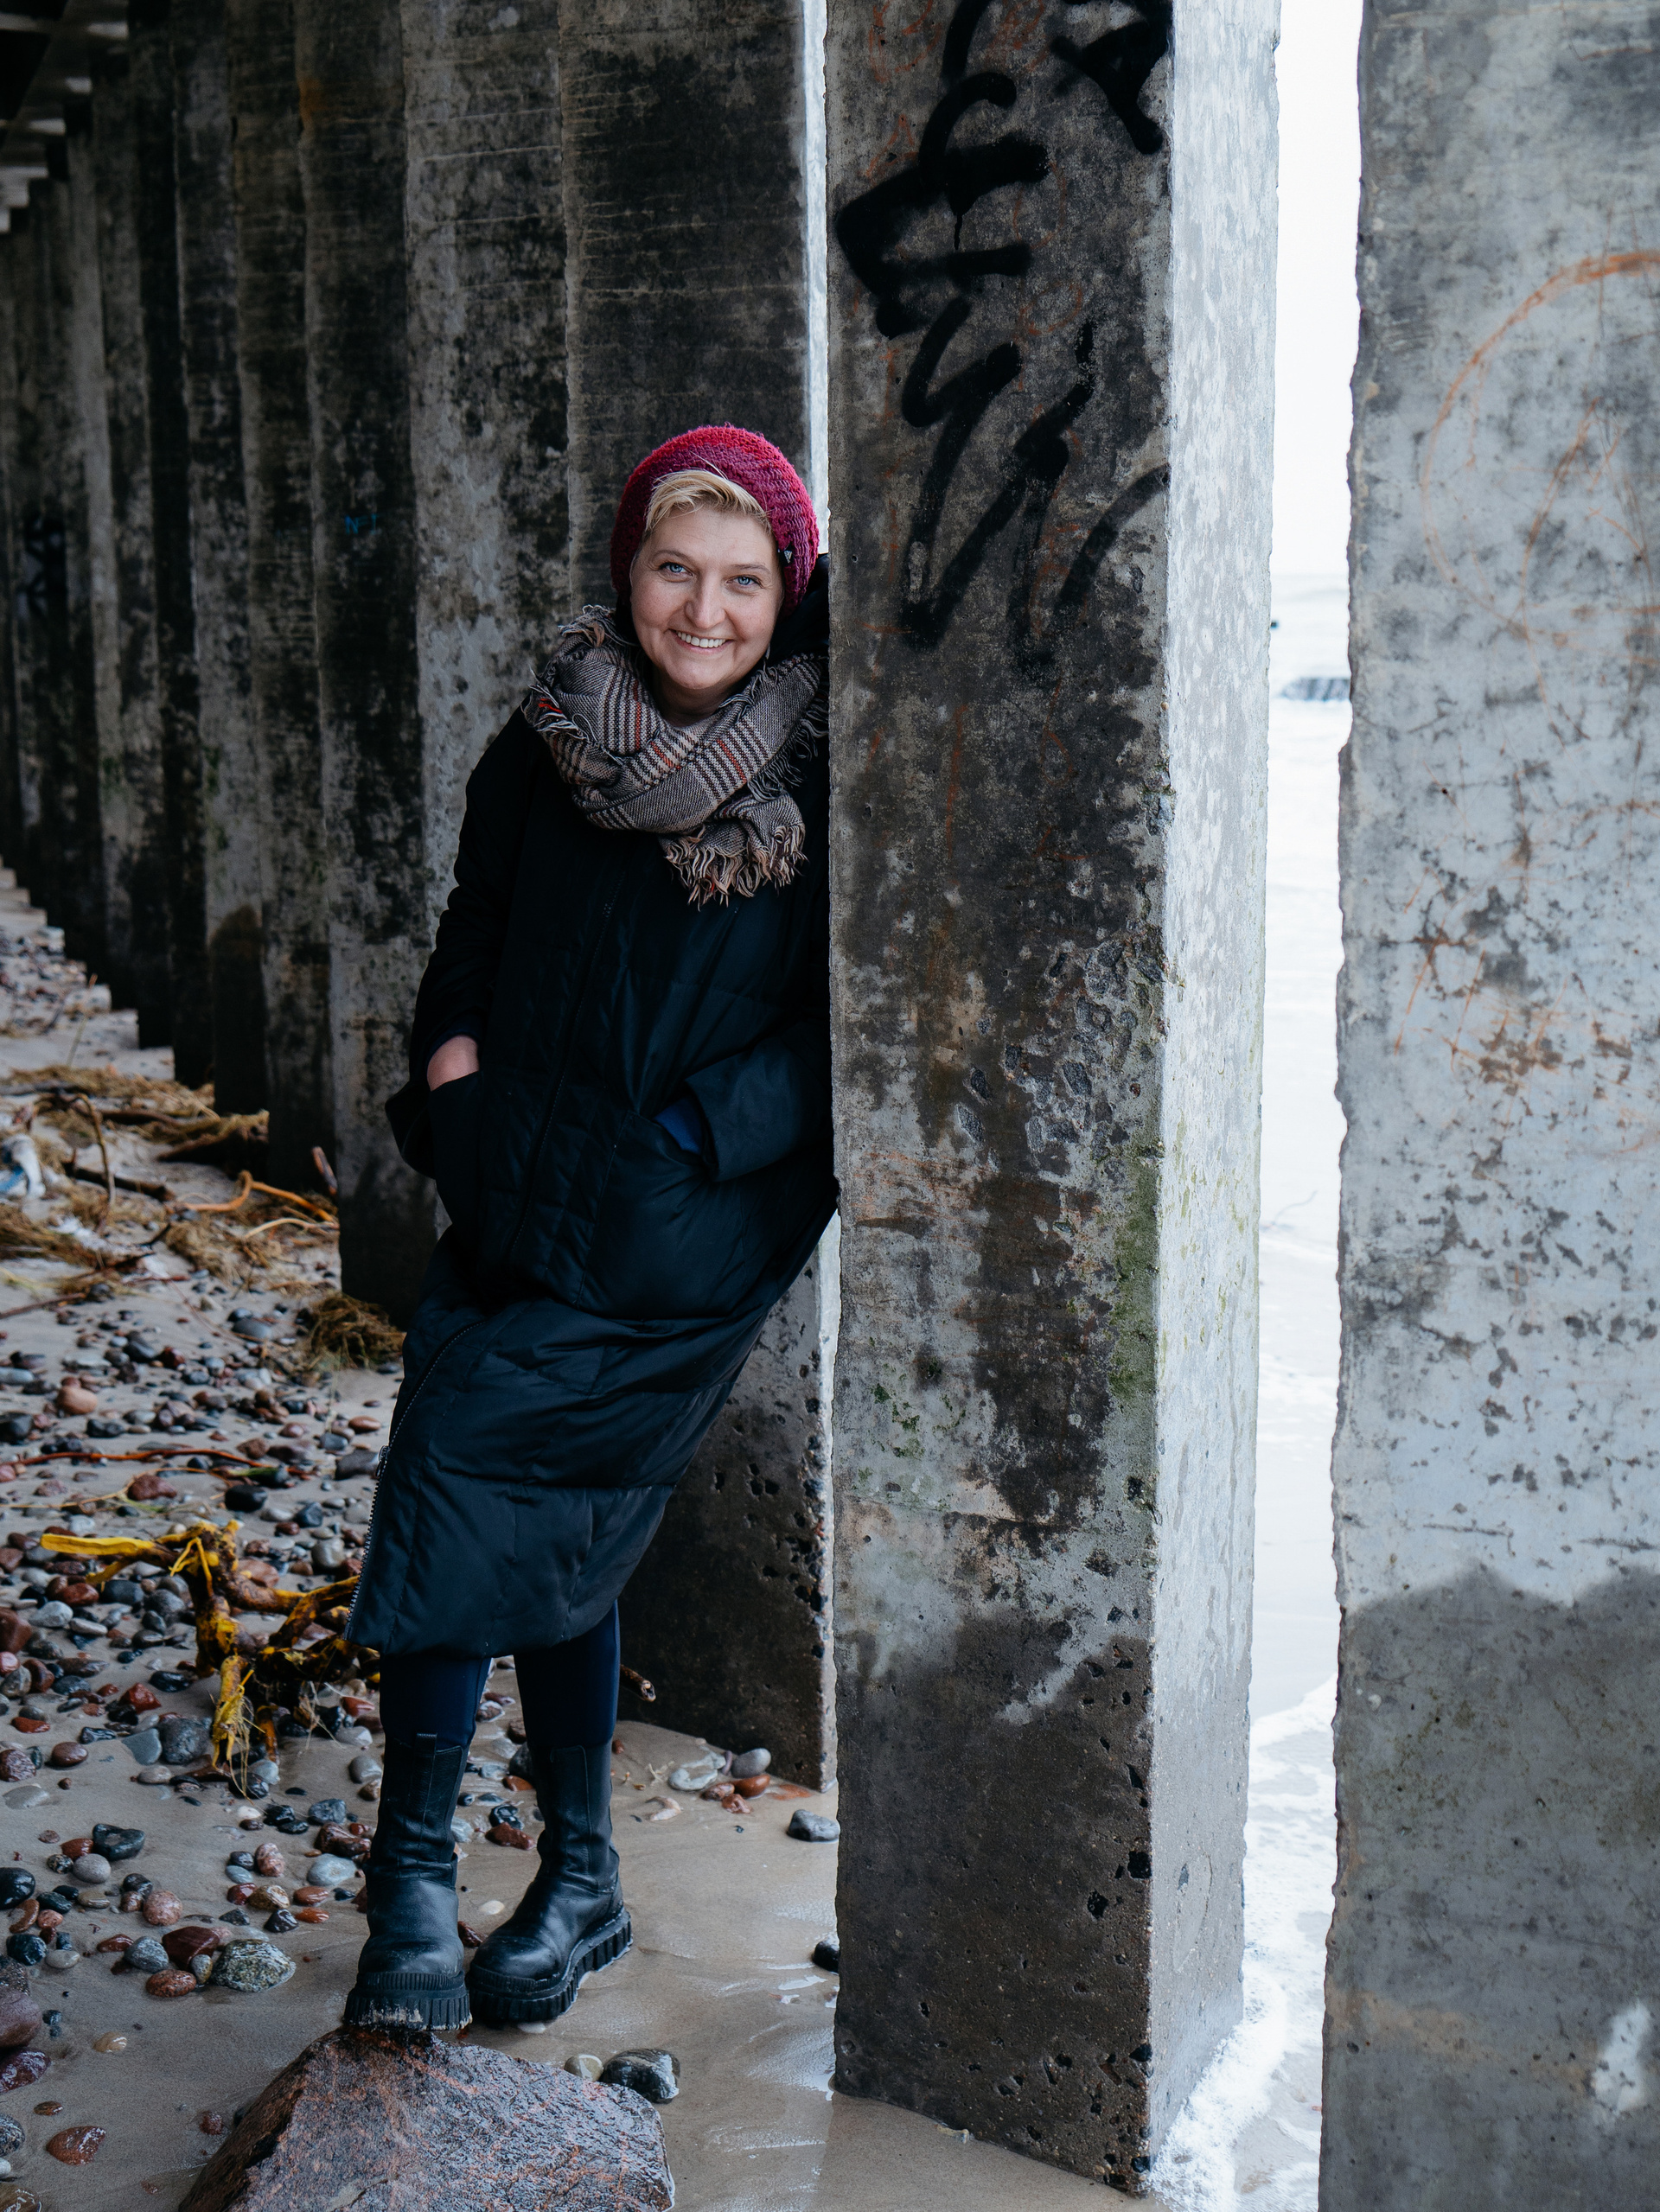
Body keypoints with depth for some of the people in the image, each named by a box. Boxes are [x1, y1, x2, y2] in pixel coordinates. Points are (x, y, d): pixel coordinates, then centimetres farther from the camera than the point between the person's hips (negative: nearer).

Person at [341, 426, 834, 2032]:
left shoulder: (824, 787, -5)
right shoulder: (550, 745, 6)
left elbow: (837, 1036, -5)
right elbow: (474, 925, 17)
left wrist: (680, 1137, -15)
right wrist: (453, 1055, -1)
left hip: (682, 1236, -5)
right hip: (519, 1208, 5)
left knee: (456, 1456, -13)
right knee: (544, 1523, 4)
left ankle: (416, 1879, 2)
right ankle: (577, 1882, 18)